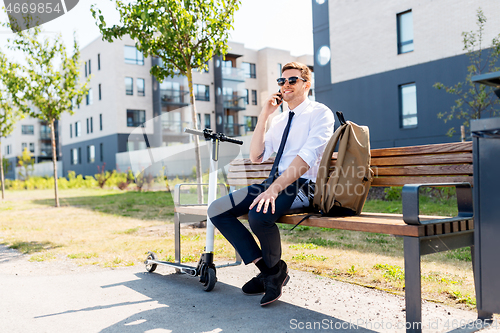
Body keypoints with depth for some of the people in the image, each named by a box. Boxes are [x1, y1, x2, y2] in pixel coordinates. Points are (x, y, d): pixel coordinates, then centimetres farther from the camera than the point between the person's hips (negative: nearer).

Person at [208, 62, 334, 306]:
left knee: (258, 214, -36)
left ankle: (276, 269, -3)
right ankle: (266, 270, -2)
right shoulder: (279, 120, 22)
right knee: (217, 210, -5)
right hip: (275, 183, 8)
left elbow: (307, 157, -17)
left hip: (302, 185, -8)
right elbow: (256, 157, 13)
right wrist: (263, 116, 6)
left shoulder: (320, 113, -1)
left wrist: (275, 188, -29)